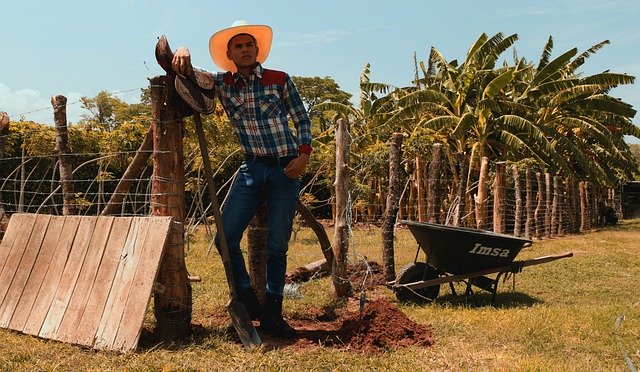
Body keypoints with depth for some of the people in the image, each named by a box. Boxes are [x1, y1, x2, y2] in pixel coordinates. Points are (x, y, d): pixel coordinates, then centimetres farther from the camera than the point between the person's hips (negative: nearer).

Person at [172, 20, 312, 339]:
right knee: (225, 237, -8)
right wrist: (182, 54, -20)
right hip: (252, 169, 2)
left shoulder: (279, 80, -1)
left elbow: (302, 119, 4)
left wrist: (304, 154, -8)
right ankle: (247, 301, 12)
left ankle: (272, 315, 16)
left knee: (277, 246, 3)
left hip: (286, 169, -2)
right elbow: (188, 76, 2)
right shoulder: (222, 83, 3)